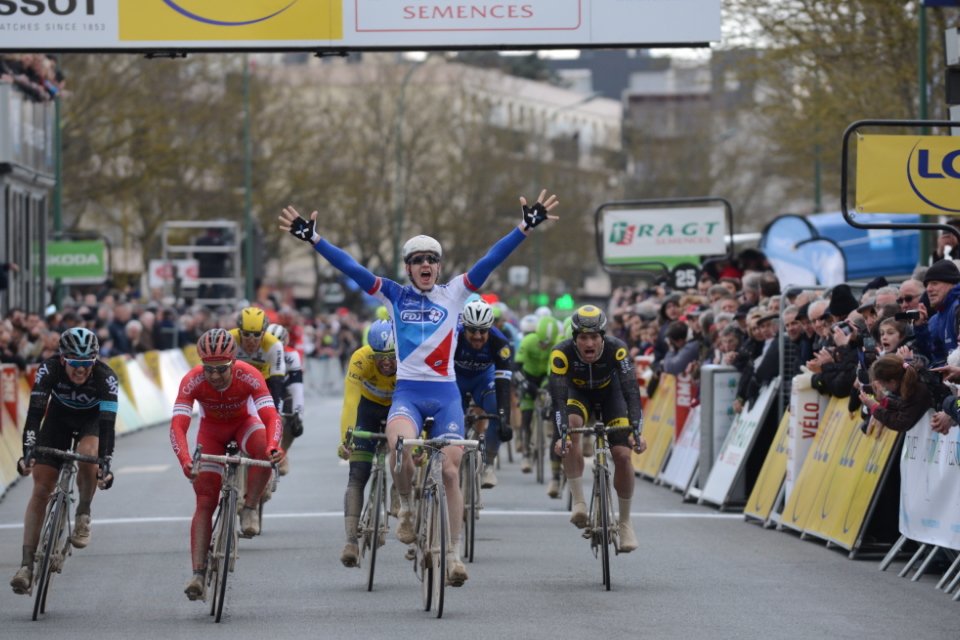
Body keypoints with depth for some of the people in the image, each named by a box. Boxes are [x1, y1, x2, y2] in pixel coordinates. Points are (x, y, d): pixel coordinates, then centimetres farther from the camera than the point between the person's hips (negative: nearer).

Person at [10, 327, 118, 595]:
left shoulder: (106, 377, -32)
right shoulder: (49, 369, -30)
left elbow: (107, 423, -38)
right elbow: (35, 412, -36)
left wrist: (106, 464, -49)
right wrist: (28, 451, -49)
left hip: (92, 420, -1)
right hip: (59, 417, 1)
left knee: (88, 454, -36)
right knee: (40, 489, -10)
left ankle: (83, 515, -9)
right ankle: (27, 563, -10)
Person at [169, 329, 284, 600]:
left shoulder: (248, 376, -33)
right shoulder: (192, 381, -32)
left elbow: (271, 416, -40)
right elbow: (178, 425, -39)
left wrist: (274, 445, -61)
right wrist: (185, 460, -56)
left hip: (244, 422, 0)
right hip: (211, 429, 0)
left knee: (264, 450, -37)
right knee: (205, 502, -11)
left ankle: (250, 509, -16)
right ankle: (198, 573, -12)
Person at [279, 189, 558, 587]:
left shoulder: (454, 293, 6)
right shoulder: (394, 295, 6)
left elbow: (492, 259, -3)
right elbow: (348, 266, -2)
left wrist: (526, 227, -13)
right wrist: (313, 239, -11)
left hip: (445, 393, 1)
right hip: (407, 391, -1)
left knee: (451, 470, -2)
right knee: (401, 444, -31)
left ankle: (453, 554, 9)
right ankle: (407, 509, -4)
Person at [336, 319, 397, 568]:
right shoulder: (361, 359, -35)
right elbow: (350, 400, -43)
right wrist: (345, 438, -56)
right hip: (368, 405, -1)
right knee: (358, 474, -13)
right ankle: (351, 541, -20)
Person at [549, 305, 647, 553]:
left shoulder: (616, 349, -35)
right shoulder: (562, 353, -35)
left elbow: (631, 390, -38)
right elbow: (558, 396, -40)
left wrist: (636, 431, -50)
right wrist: (562, 434, -53)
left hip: (610, 391, 0)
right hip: (578, 392, 0)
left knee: (623, 455, -11)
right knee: (572, 428, -32)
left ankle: (625, 522, 8)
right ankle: (579, 503, -24)